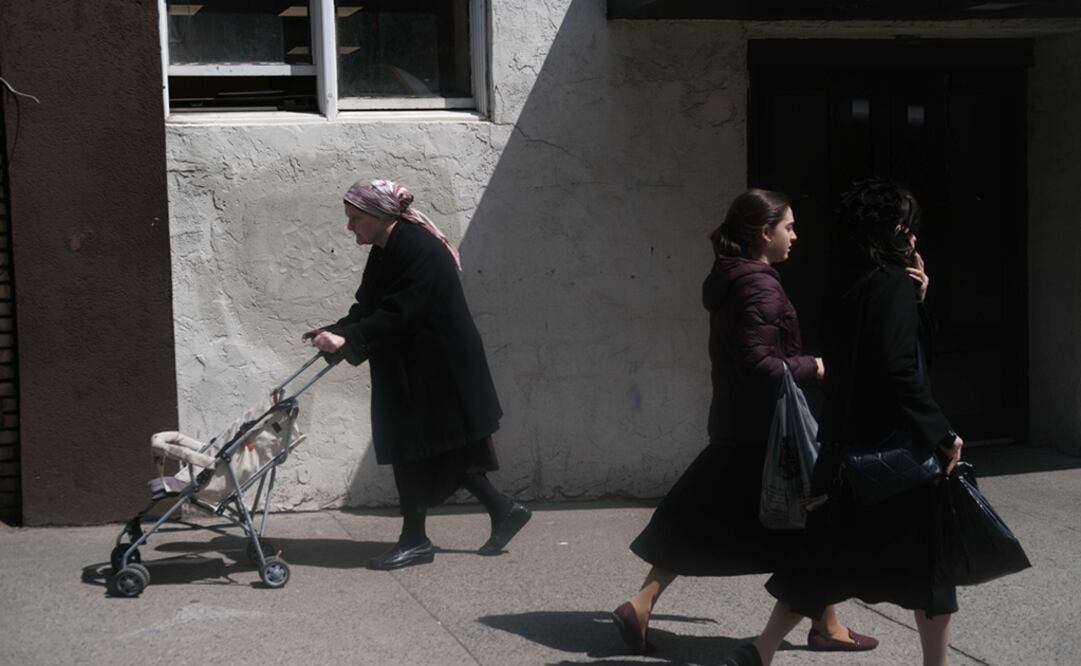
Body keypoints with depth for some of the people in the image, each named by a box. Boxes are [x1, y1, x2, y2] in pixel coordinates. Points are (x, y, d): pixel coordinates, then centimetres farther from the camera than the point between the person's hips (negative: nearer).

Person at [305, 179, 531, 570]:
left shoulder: (417, 250, -19)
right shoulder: (384, 252, 10)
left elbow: (397, 315, -25)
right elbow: (367, 309, 11)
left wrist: (346, 339, -27)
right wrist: (334, 333, -4)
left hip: (433, 369, -9)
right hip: (408, 369, 9)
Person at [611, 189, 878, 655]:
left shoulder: (728, 280, 10)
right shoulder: (760, 287, -18)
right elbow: (761, 367, -25)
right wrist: (812, 367, -12)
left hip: (733, 426, 9)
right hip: (766, 429, -9)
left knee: (700, 521, 10)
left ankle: (641, 605, 5)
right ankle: (827, 627, 15)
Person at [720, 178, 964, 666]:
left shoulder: (848, 283, 11)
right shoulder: (893, 283, -15)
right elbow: (900, 370, -22)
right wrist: (940, 434, -17)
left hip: (846, 441, 8)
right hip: (893, 444, -8)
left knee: (829, 556, 12)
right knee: (928, 558, 7)